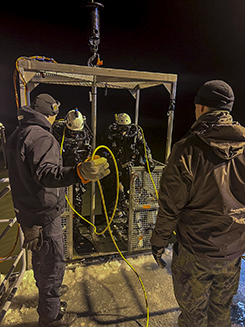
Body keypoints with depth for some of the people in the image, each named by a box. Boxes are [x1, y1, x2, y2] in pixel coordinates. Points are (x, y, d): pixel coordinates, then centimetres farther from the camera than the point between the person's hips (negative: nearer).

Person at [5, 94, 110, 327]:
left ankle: (46, 293, 51)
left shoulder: (16, 135, 11)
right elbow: (44, 173, -37)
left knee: (40, 257, 28)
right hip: (43, 214, -10)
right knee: (53, 263, 7)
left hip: (26, 211, 10)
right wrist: (79, 173, -52)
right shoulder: (42, 137, -21)